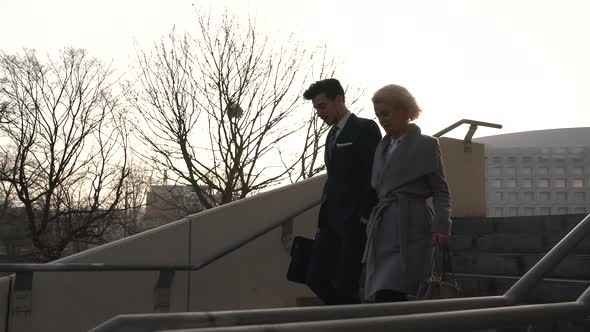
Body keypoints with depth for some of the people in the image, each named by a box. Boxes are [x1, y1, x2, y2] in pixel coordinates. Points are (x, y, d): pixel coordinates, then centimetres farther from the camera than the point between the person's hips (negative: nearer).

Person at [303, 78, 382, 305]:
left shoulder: (365, 128, -5)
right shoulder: (332, 135, 20)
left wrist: (363, 217, -16)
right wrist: (322, 219, 14)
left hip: (355, 221, -8)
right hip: (331, 222, 8)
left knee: (345, 285, -7)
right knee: (316, 279, 4)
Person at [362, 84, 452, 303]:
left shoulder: (426, 145, 0)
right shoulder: (383, 146, 18)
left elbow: (441, 191, 0)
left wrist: (441, 226, -14)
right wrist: (372, 224, 12)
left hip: (409, 230, -6)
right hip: (383, 230, 7)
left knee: (388, 296, -16)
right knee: (374, 300, 4)